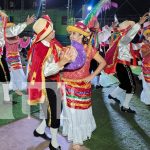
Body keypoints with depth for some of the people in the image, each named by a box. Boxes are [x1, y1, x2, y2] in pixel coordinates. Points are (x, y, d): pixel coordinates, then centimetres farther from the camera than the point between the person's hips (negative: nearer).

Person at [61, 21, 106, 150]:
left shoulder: (89, 49, -5)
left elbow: (103, 62, 1)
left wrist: (92, 76, -6)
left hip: (82, 86, -1)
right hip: (68, 85, 2)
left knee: (80, 111, 9)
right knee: (70, 111, 10)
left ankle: (78, 140, 29)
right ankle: (75, 138, 33)